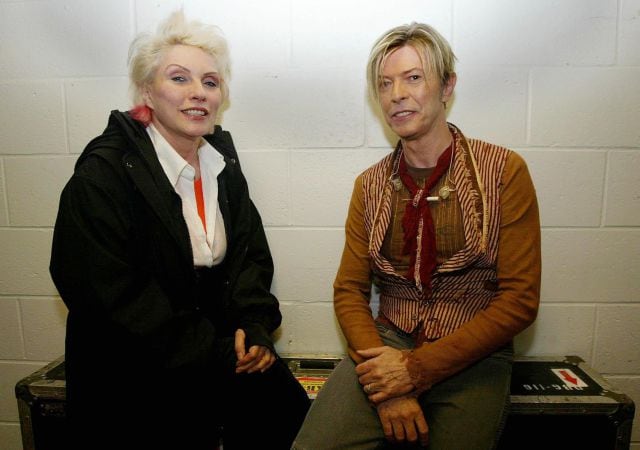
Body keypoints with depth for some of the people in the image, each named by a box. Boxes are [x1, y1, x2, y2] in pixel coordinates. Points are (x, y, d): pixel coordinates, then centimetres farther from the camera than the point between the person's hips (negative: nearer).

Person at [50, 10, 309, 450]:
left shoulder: (222, 160, 7)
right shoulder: (104, 173, -12)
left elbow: (250, 255, 8)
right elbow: (111, 293, -17)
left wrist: (255, 327, -9)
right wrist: (214, 353, -17)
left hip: (221, 343, 5)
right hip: (133, 369, -4)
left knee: (289, 411, -7)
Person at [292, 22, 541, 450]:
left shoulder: (505, 171, -4)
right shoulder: (371, 185, 5)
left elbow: (520, 300, -8)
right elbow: (349, 290, 2)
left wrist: (417, 370, -14)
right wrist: (387, 388, -13)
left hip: (472, 359, 0)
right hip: (386, 344, 1)